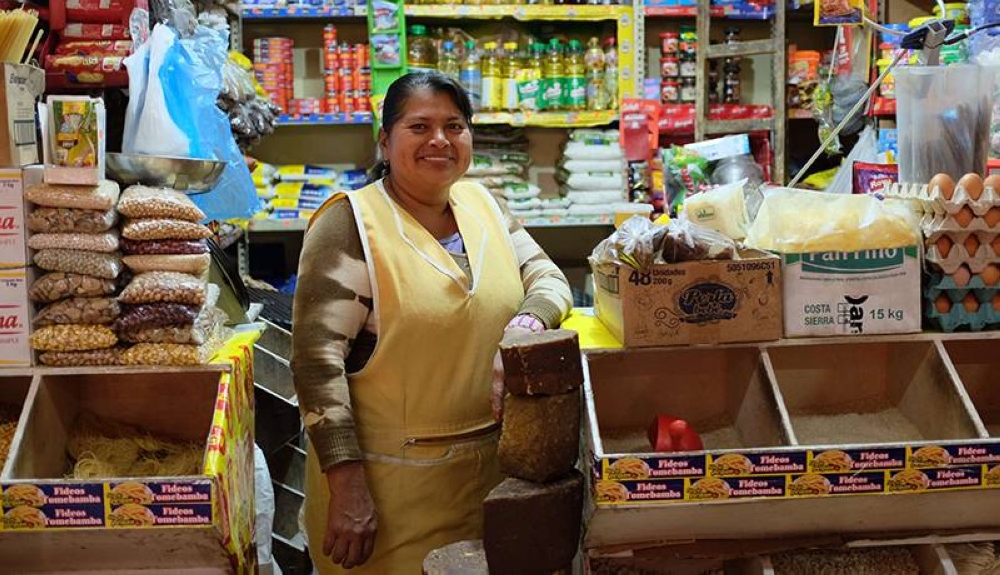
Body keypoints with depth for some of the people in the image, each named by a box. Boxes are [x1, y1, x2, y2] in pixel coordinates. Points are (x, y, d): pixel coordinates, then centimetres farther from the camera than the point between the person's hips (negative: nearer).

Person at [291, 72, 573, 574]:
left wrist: (528, 319, -13)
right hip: (390, 477, -5)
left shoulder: (484, 204, 7)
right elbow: (317, 355, -15)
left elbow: (547, 277, 11)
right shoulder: (350, 222, -11)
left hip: (491, 467, 6)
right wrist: (346, 487, -19)